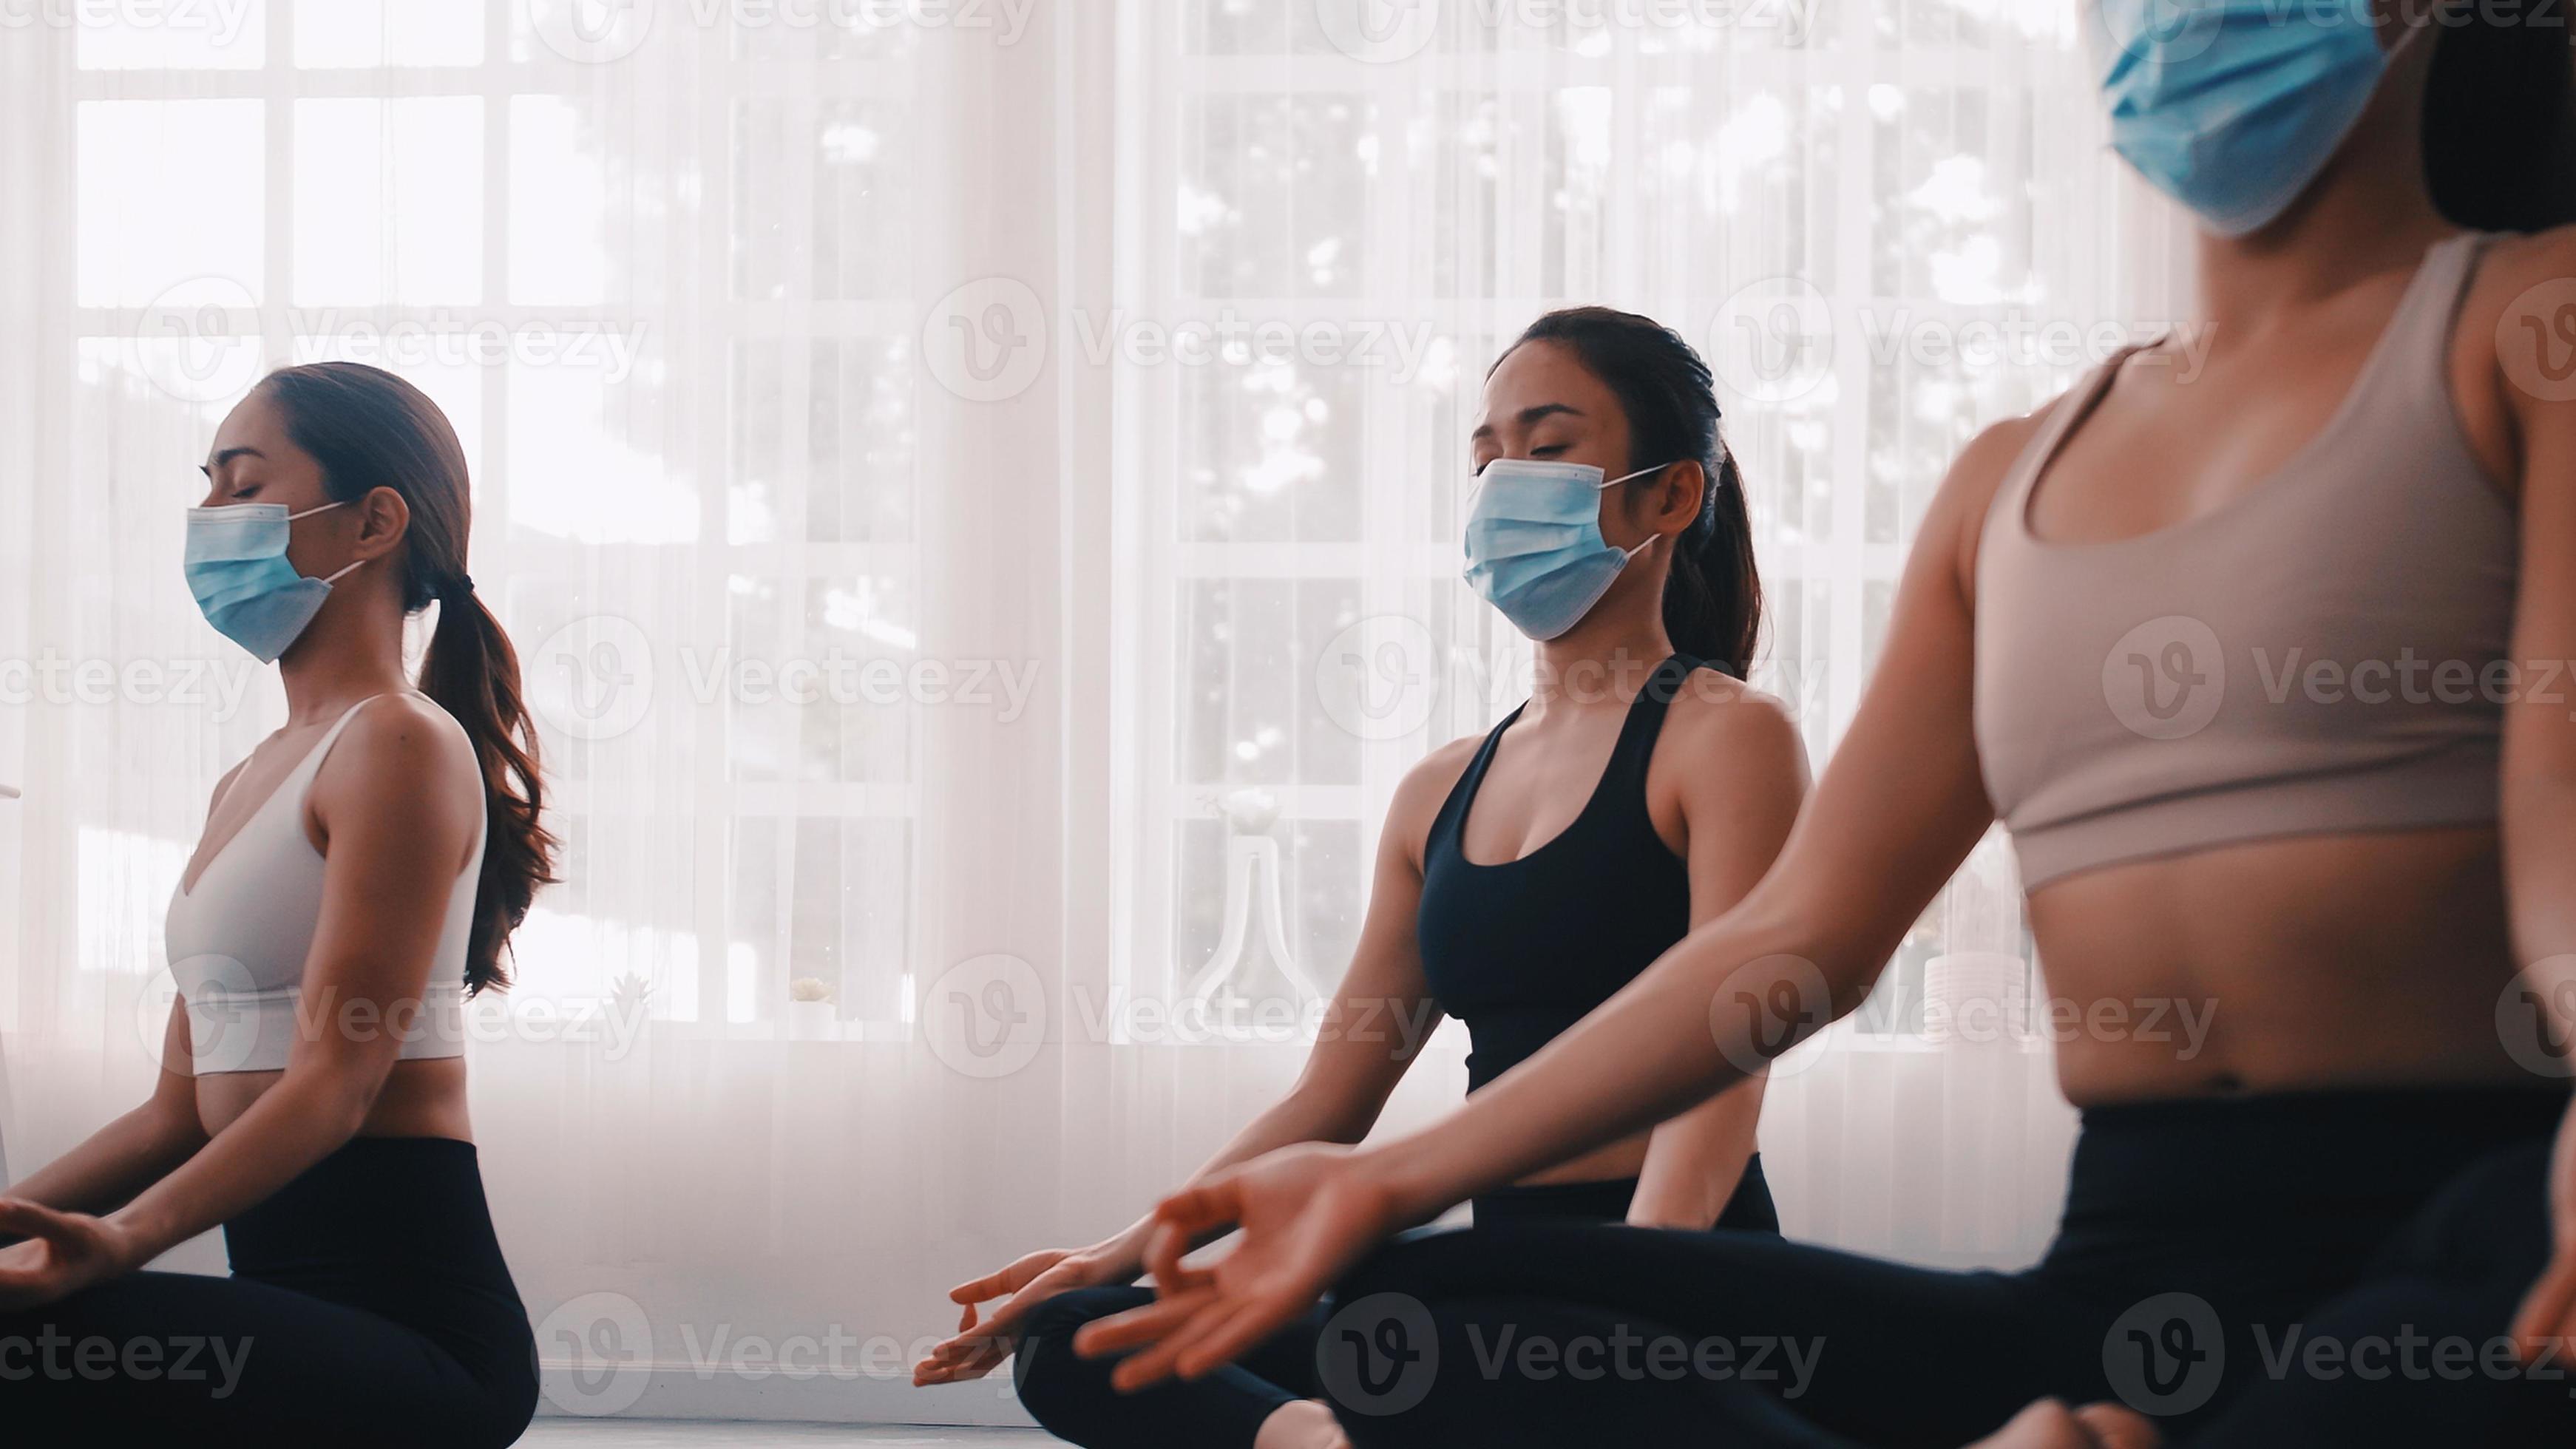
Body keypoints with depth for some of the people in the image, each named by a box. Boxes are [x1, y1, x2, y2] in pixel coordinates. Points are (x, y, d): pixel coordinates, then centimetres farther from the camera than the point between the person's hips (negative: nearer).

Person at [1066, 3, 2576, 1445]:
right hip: (2124, 1271, 7)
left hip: (2444, 1261, -6)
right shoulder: (2013, 479, 22)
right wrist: (1389, 1184, 12)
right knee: (1428, 1317, -11)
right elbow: (1802, 931, 19)